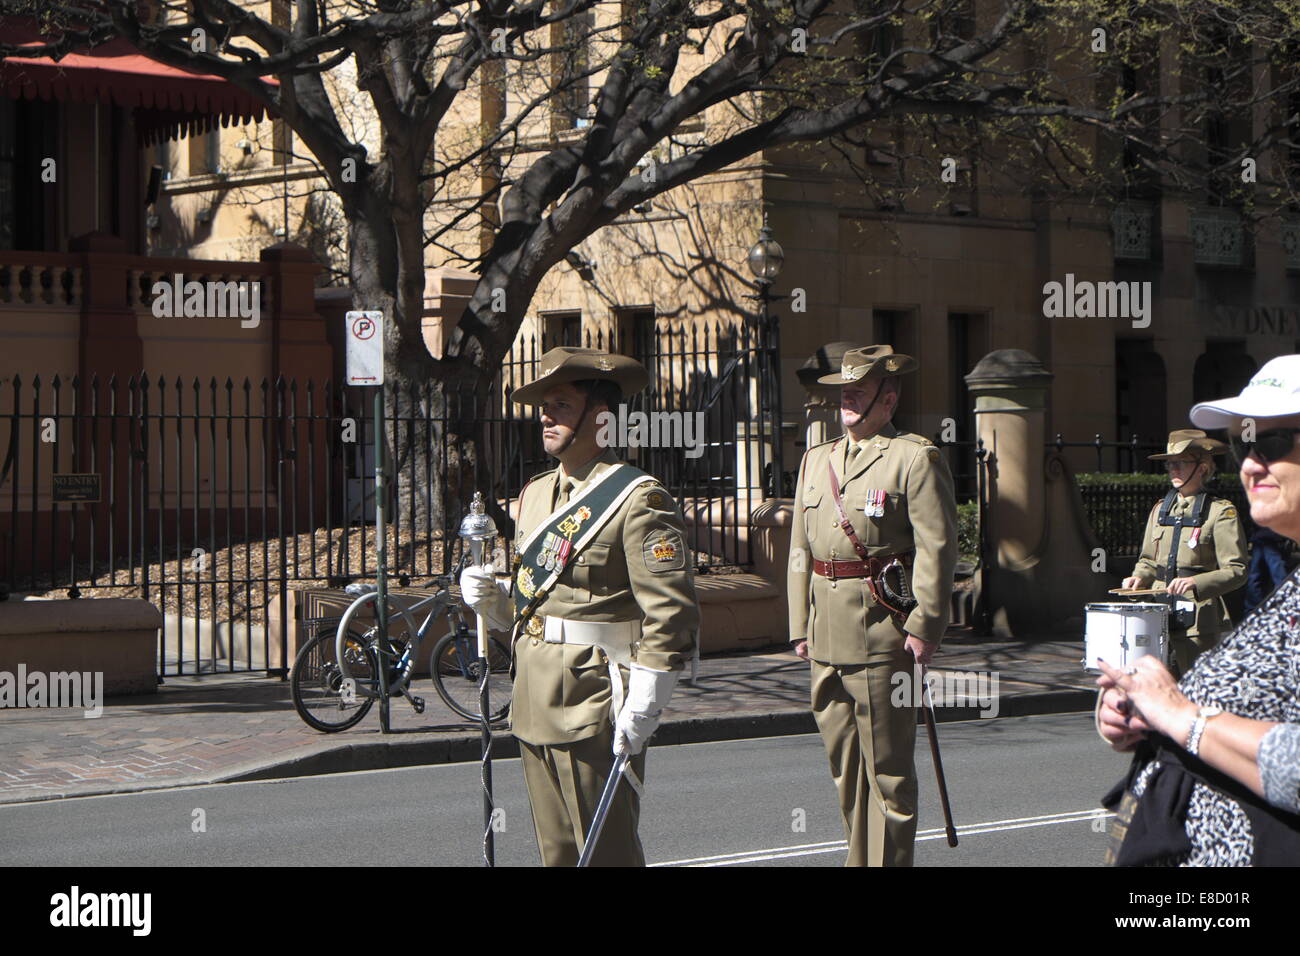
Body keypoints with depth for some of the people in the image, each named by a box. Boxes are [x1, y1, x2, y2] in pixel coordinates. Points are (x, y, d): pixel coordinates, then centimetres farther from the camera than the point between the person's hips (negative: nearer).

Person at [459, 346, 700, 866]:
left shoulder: (638, 500, -10)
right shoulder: (535, 494, 15)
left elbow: (671, 614, -15)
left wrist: (641, 710, -20)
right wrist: (492, 600, 3)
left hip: (594, 709, -8)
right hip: (535, 707, 8)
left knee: (606, 852, 0)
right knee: (556, 852, 13)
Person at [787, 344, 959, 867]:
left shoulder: (915, 459, -4)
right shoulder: (816, 459, 16)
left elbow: (937, 548, -9)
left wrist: (924, 627, -14)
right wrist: (800, 626, 13)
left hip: (883, 628, -7)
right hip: (827, 634, 7)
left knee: (887, 763, -2)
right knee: (843, 759, 14)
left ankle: (889, 860, 5)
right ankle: (860, 857, 25)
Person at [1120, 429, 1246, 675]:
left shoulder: (1220, 511, -3)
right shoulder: (1161, 509, 15)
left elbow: (1237, 571, -8)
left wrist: (1196, 583, -23)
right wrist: (1139, 578, 2)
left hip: (1199, 622, -5)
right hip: (1160, 617, 5)